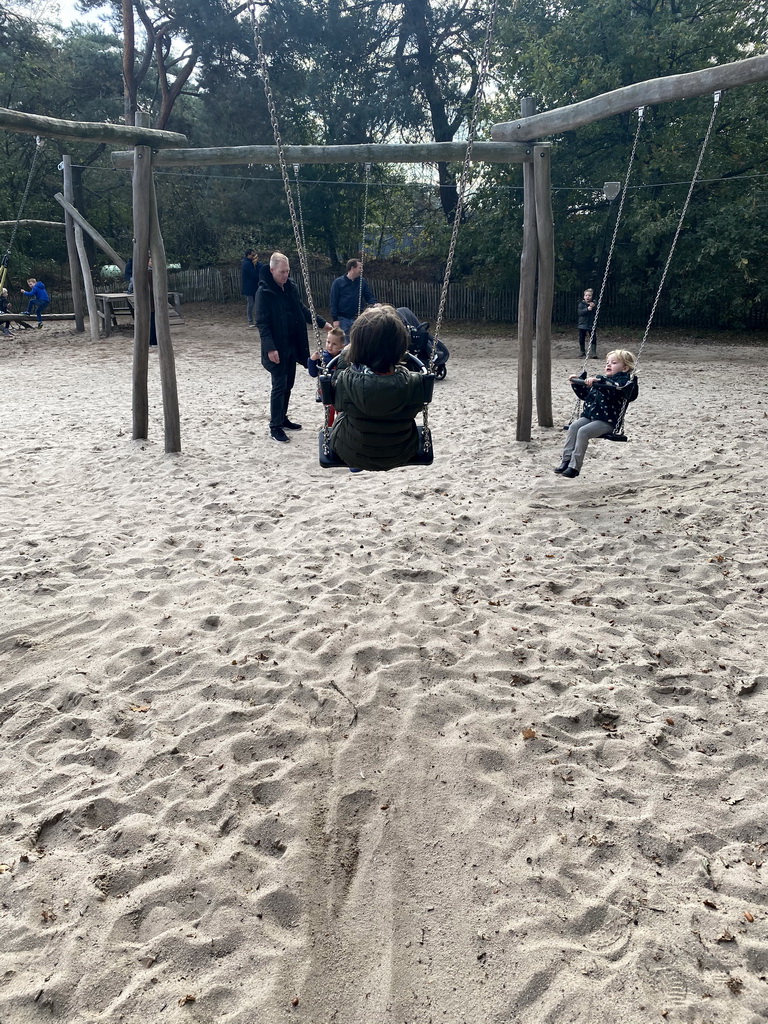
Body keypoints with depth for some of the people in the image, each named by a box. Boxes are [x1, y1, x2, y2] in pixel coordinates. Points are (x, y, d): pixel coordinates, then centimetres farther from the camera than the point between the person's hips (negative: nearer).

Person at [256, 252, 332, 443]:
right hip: (277, 348, -7)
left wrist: (322, 323, 12)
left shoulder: (290, 288, 7)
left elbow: (302, 310, 20)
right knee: (279, 386, -5)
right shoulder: (264, 292, -14)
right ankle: (275, 427, 4)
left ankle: (282, 419, 29)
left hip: (292, 346, 7)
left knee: (288, 385, 14)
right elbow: (262, 323, -17)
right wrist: (270, 348, -24)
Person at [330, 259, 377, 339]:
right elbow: (333, 302, -4)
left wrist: (374, 304, -14)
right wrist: (335, 319, -10)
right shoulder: (338, 282, -4)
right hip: (343, 319, -3)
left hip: (357, 318, 3)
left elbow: (369, 296, 9)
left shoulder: (362, 281, 4)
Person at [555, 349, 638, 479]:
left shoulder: (623, 380, -2)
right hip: (589, 415, 7)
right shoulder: (601, 378, 25)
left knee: (583, 431, -26)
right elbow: (585, 394, 30)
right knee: (573, 426, -18)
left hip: (607, 420, -7)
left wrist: (598, 381, -37)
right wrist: (576, 383, 16)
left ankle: (574, 466, -24)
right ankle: (567, 459, -17)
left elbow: (614, 387, -27)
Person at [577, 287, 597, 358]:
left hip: (591, 325, 0)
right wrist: (587, 309, -27)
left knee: (594, 339, -7)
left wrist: (593, 306, -22)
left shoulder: (594, 304, 4)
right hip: (582, 325, 0)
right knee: (582, 339, 7)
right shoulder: (582, 304, 1)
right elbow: (580, 312, -14)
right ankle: (582, 352, 23)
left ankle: (594, 353, -3)